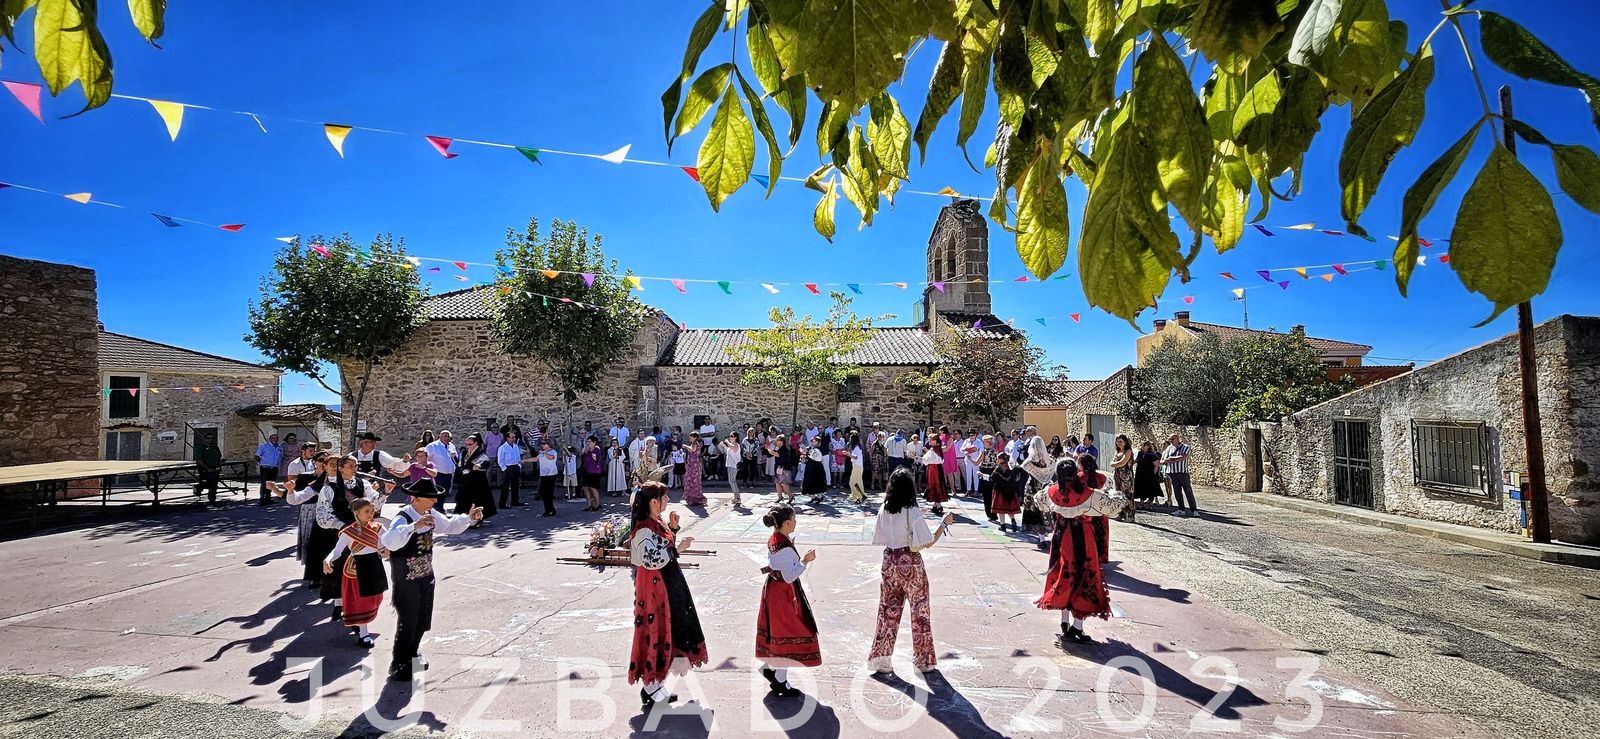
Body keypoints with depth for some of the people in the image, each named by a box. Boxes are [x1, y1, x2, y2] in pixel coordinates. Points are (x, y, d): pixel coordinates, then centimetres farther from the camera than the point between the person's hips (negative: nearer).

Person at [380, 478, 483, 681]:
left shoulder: (431, 514, -2)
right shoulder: (402, 518, -26)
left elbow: (449, 526, 14)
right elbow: (389, 541, -45)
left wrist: (469, 518, -2)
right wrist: (414, 526, -55)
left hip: (426, 576, 8)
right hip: (406, 581, -8)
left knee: (423, 622, 21)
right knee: (407, 623, 3)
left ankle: (410, 655, 44)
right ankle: (398, 667, 22)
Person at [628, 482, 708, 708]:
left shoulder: (657, 522, 7)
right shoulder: (643, 529, -22)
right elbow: (652, 560, -29)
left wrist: (673, 528, 4)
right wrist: (677, 548, -24)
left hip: (667, 583, 10)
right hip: (653, 587, -10)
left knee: (665, 630, 16)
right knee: (655, 632, 1)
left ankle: (656, 682, 28)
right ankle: (650, 687, 16)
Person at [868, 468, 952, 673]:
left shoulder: (884, 510, -3)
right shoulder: (913, 512, -18)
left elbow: (878, 539, 4)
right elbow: (928, 542, -16)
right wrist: (944, 523, -7)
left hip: (890, 562, 4)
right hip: (911, 564, -4)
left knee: (888, 610, 14)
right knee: (919, 610, 12)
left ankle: (879, 657, 16)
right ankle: (923, 659, 23)